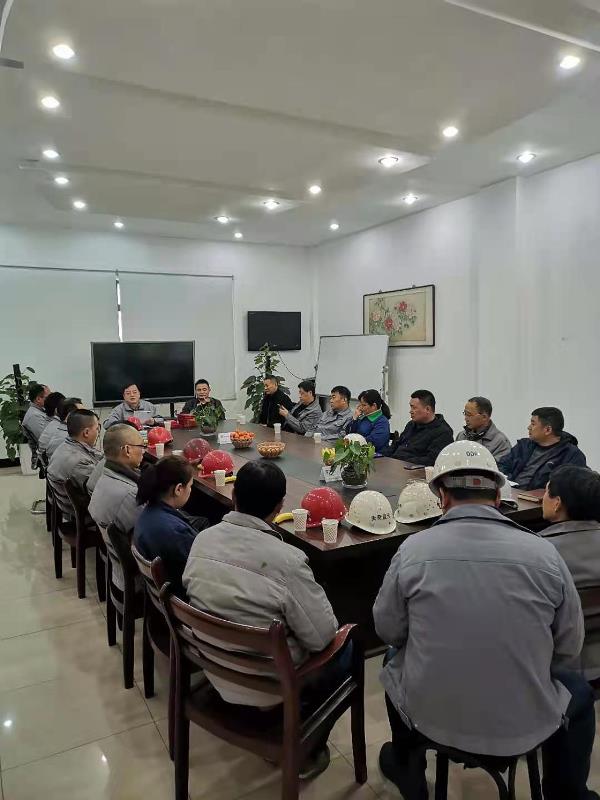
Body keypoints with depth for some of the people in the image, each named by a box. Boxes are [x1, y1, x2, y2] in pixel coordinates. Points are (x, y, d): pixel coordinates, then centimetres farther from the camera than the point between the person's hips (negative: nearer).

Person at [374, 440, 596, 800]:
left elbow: (388, 630, -2)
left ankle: (405, 769, 50)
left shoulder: (413, 550, -15)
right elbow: (570, 645, -1)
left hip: (429, 715, 1)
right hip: (523, 725, 0)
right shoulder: (544, 552, -14)